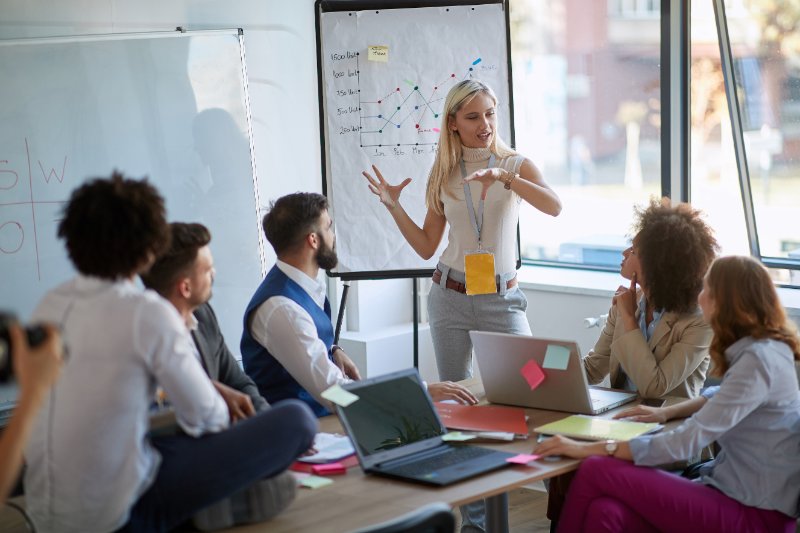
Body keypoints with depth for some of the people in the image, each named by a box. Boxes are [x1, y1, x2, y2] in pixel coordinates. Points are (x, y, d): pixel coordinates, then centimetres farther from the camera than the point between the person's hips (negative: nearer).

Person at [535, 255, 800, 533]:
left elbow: (687, 442, -23)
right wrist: (668, 412, 16)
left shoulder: (759, 359, -20)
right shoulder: (756, 349, 10)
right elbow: (722, 396, 33)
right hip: (734, 490, 8)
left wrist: (590, 448, -21)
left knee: (596, 472, -15)